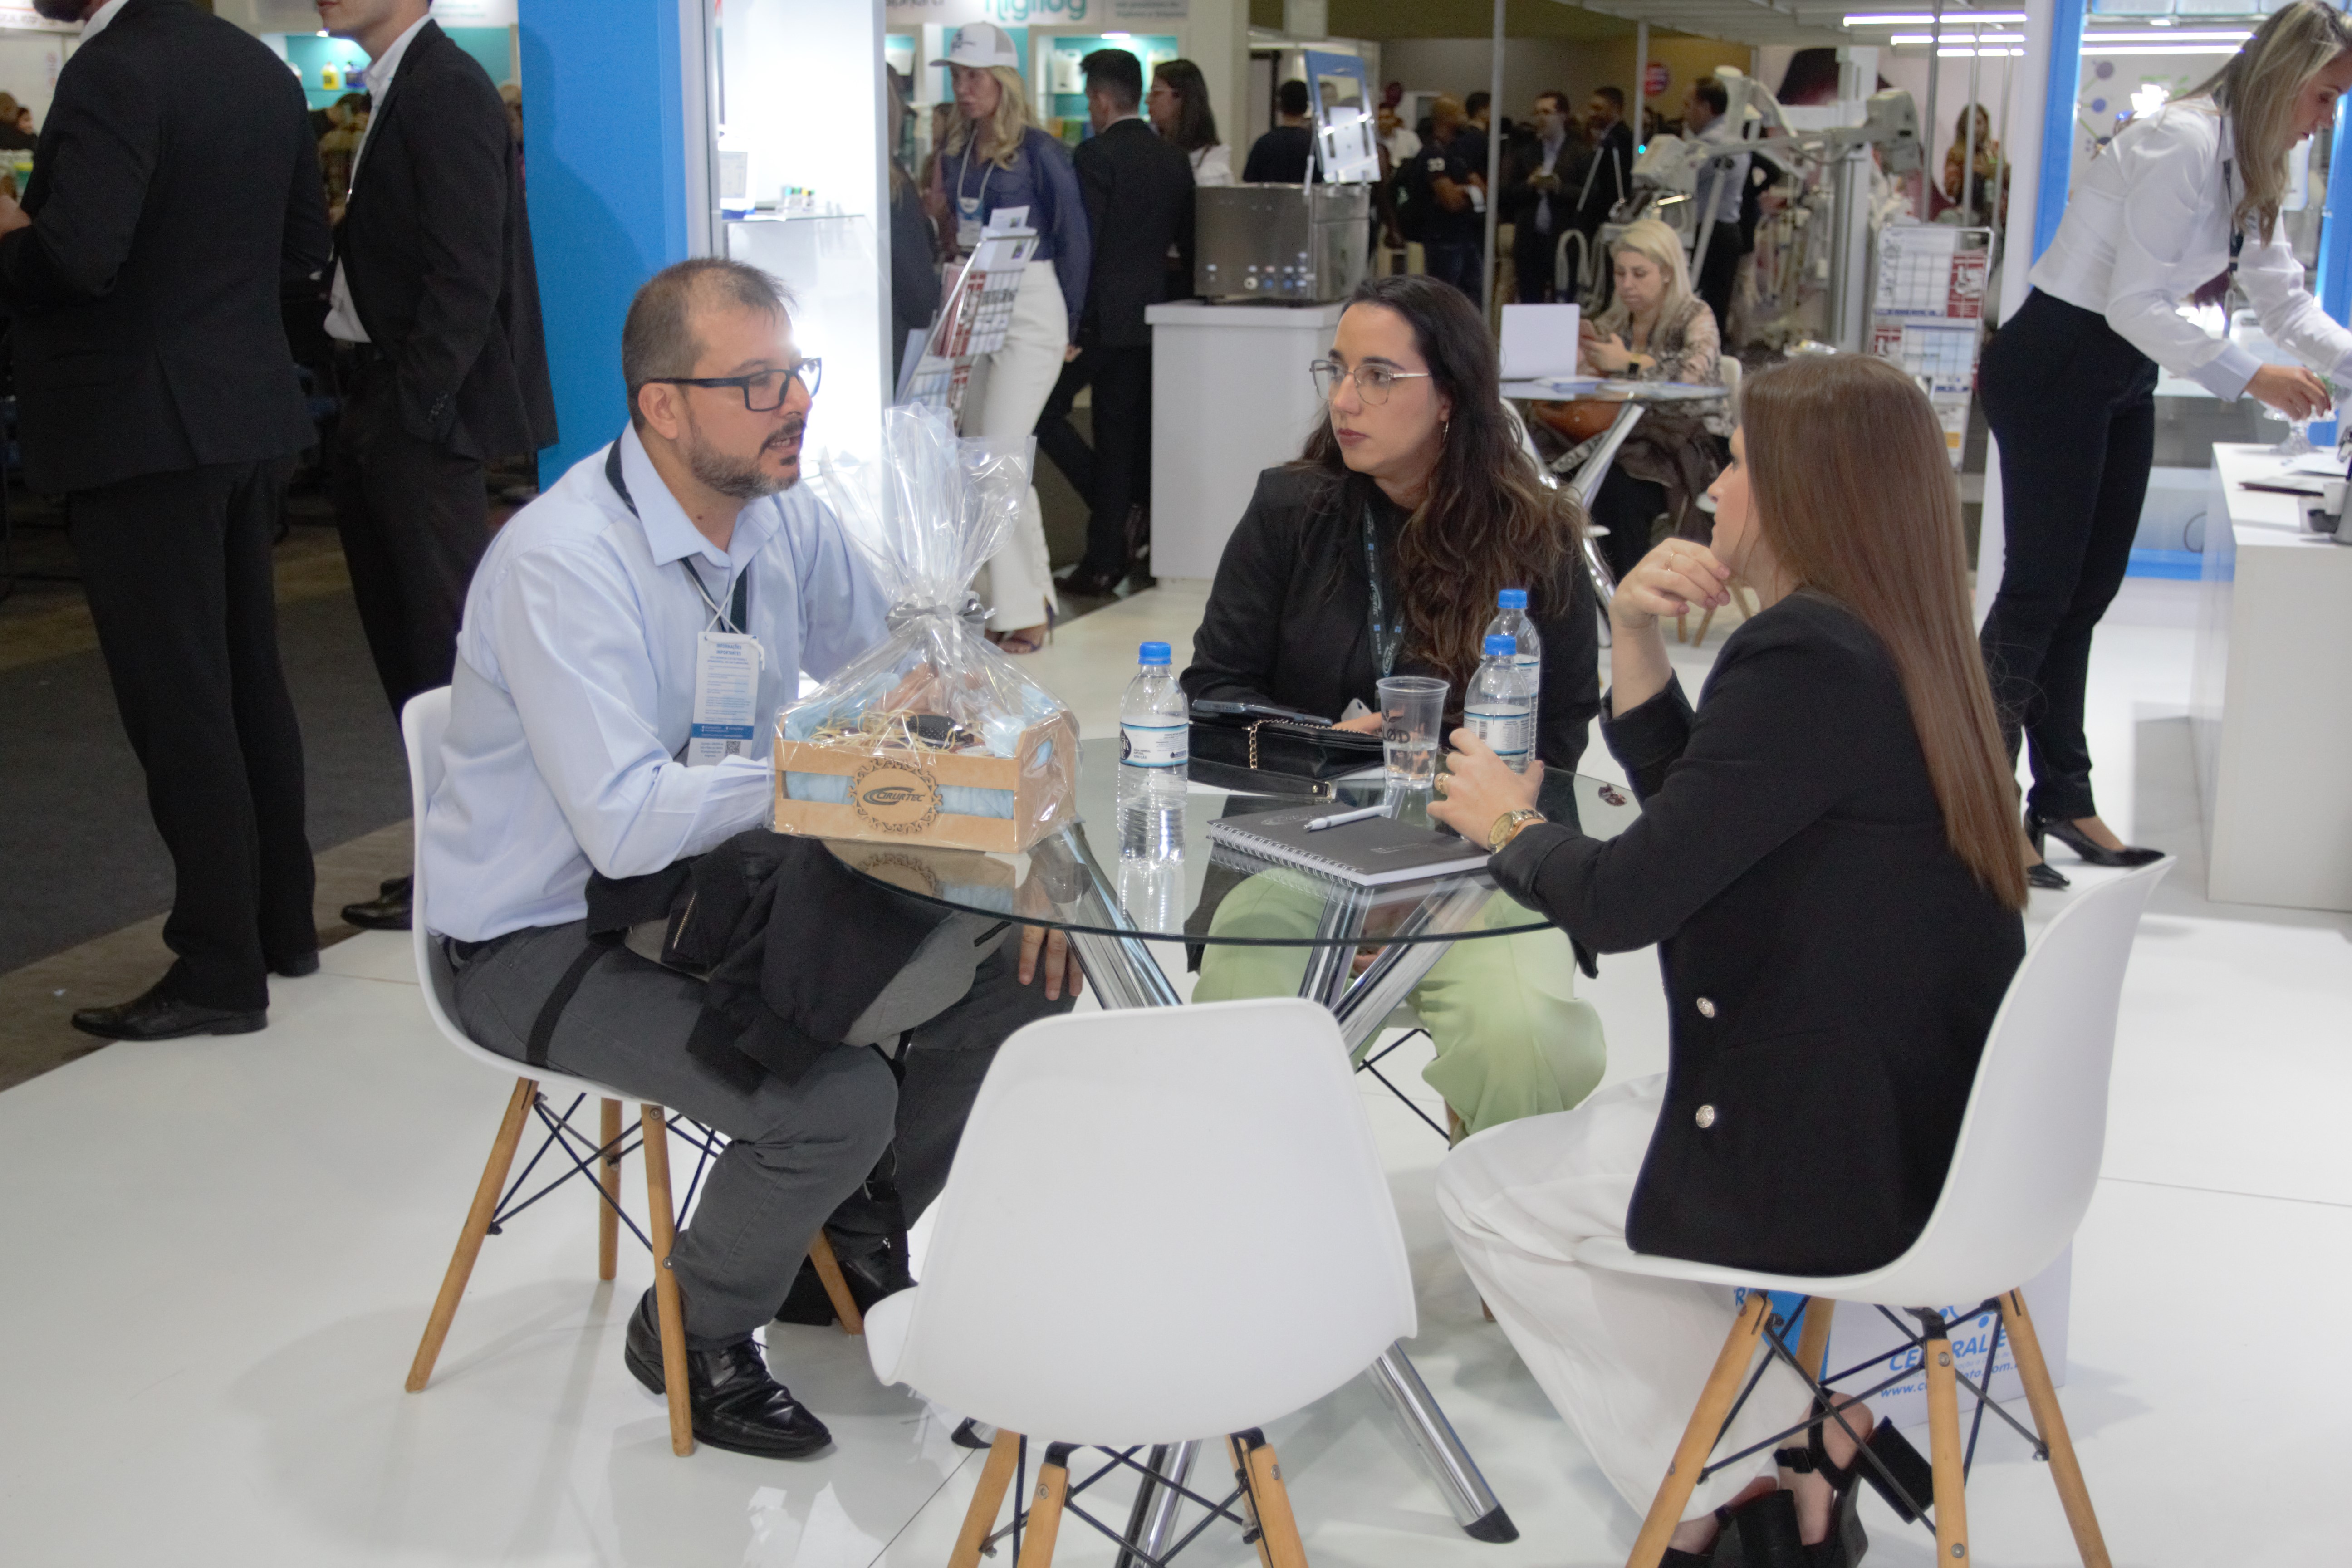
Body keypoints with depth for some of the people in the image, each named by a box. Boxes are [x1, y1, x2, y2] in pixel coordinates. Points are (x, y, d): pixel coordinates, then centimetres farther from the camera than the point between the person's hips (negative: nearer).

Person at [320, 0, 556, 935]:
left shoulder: (445, 91, -13)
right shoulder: (400, 90, 15)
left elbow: (465, 275, -19)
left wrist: (413, 406, -18)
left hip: (421, 412, -10)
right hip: (381, 407, 10)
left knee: (444, 643, -2)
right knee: (403, 637, 14)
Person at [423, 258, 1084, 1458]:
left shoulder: (786, 520, -1)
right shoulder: (562, 562, -24)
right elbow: (627, 827, -32)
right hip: (552, 940, -7)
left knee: (1016, 969, -4)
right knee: (835, 1098, -27)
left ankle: (864, 1235, 20)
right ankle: (693, 1336, 5)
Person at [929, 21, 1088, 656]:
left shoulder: (1038, 151, -6)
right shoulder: (956, 150, 11)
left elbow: (1074, 240, -1)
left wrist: (1067, 328, 3)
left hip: (1029, 310, -7)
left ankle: (1023, 612, -7)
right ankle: (1029, 594, 20)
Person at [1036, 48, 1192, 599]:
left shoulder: (1095, 156, -12)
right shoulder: (1175, 159, 8)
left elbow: (1081, 242, -16)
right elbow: (1189, 247, 12)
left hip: (1099, 315, -7)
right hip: (1147, 312, 7)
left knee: (1043, 411, 5)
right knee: (1121, 434, 10)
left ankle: (1121, 513, -4)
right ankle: (1104, 563, 11)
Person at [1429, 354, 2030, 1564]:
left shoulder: (1806, 661, -22)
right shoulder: (1898, 648, 8)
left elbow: (1623, 899, -21)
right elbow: (1693, 817, 13)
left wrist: (1509, 824, -1)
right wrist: (1635, 639, 1)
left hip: (1837, 1162, -9)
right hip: (1933, 1129, 10)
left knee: (1483, 1191, 9)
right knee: (1593, 1120, 29)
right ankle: (1799, 1435, 21)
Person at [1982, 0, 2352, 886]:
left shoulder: (2250, 171, 12)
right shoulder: (2181, 146, -18)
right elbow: (2136, 304, -22)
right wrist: (2250, 379, -19)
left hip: (2122, 379, 9)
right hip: (2053, 369, -9)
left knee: (2087, 593, 10)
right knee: (2040, 588, -6)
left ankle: (2063, 800, 18)